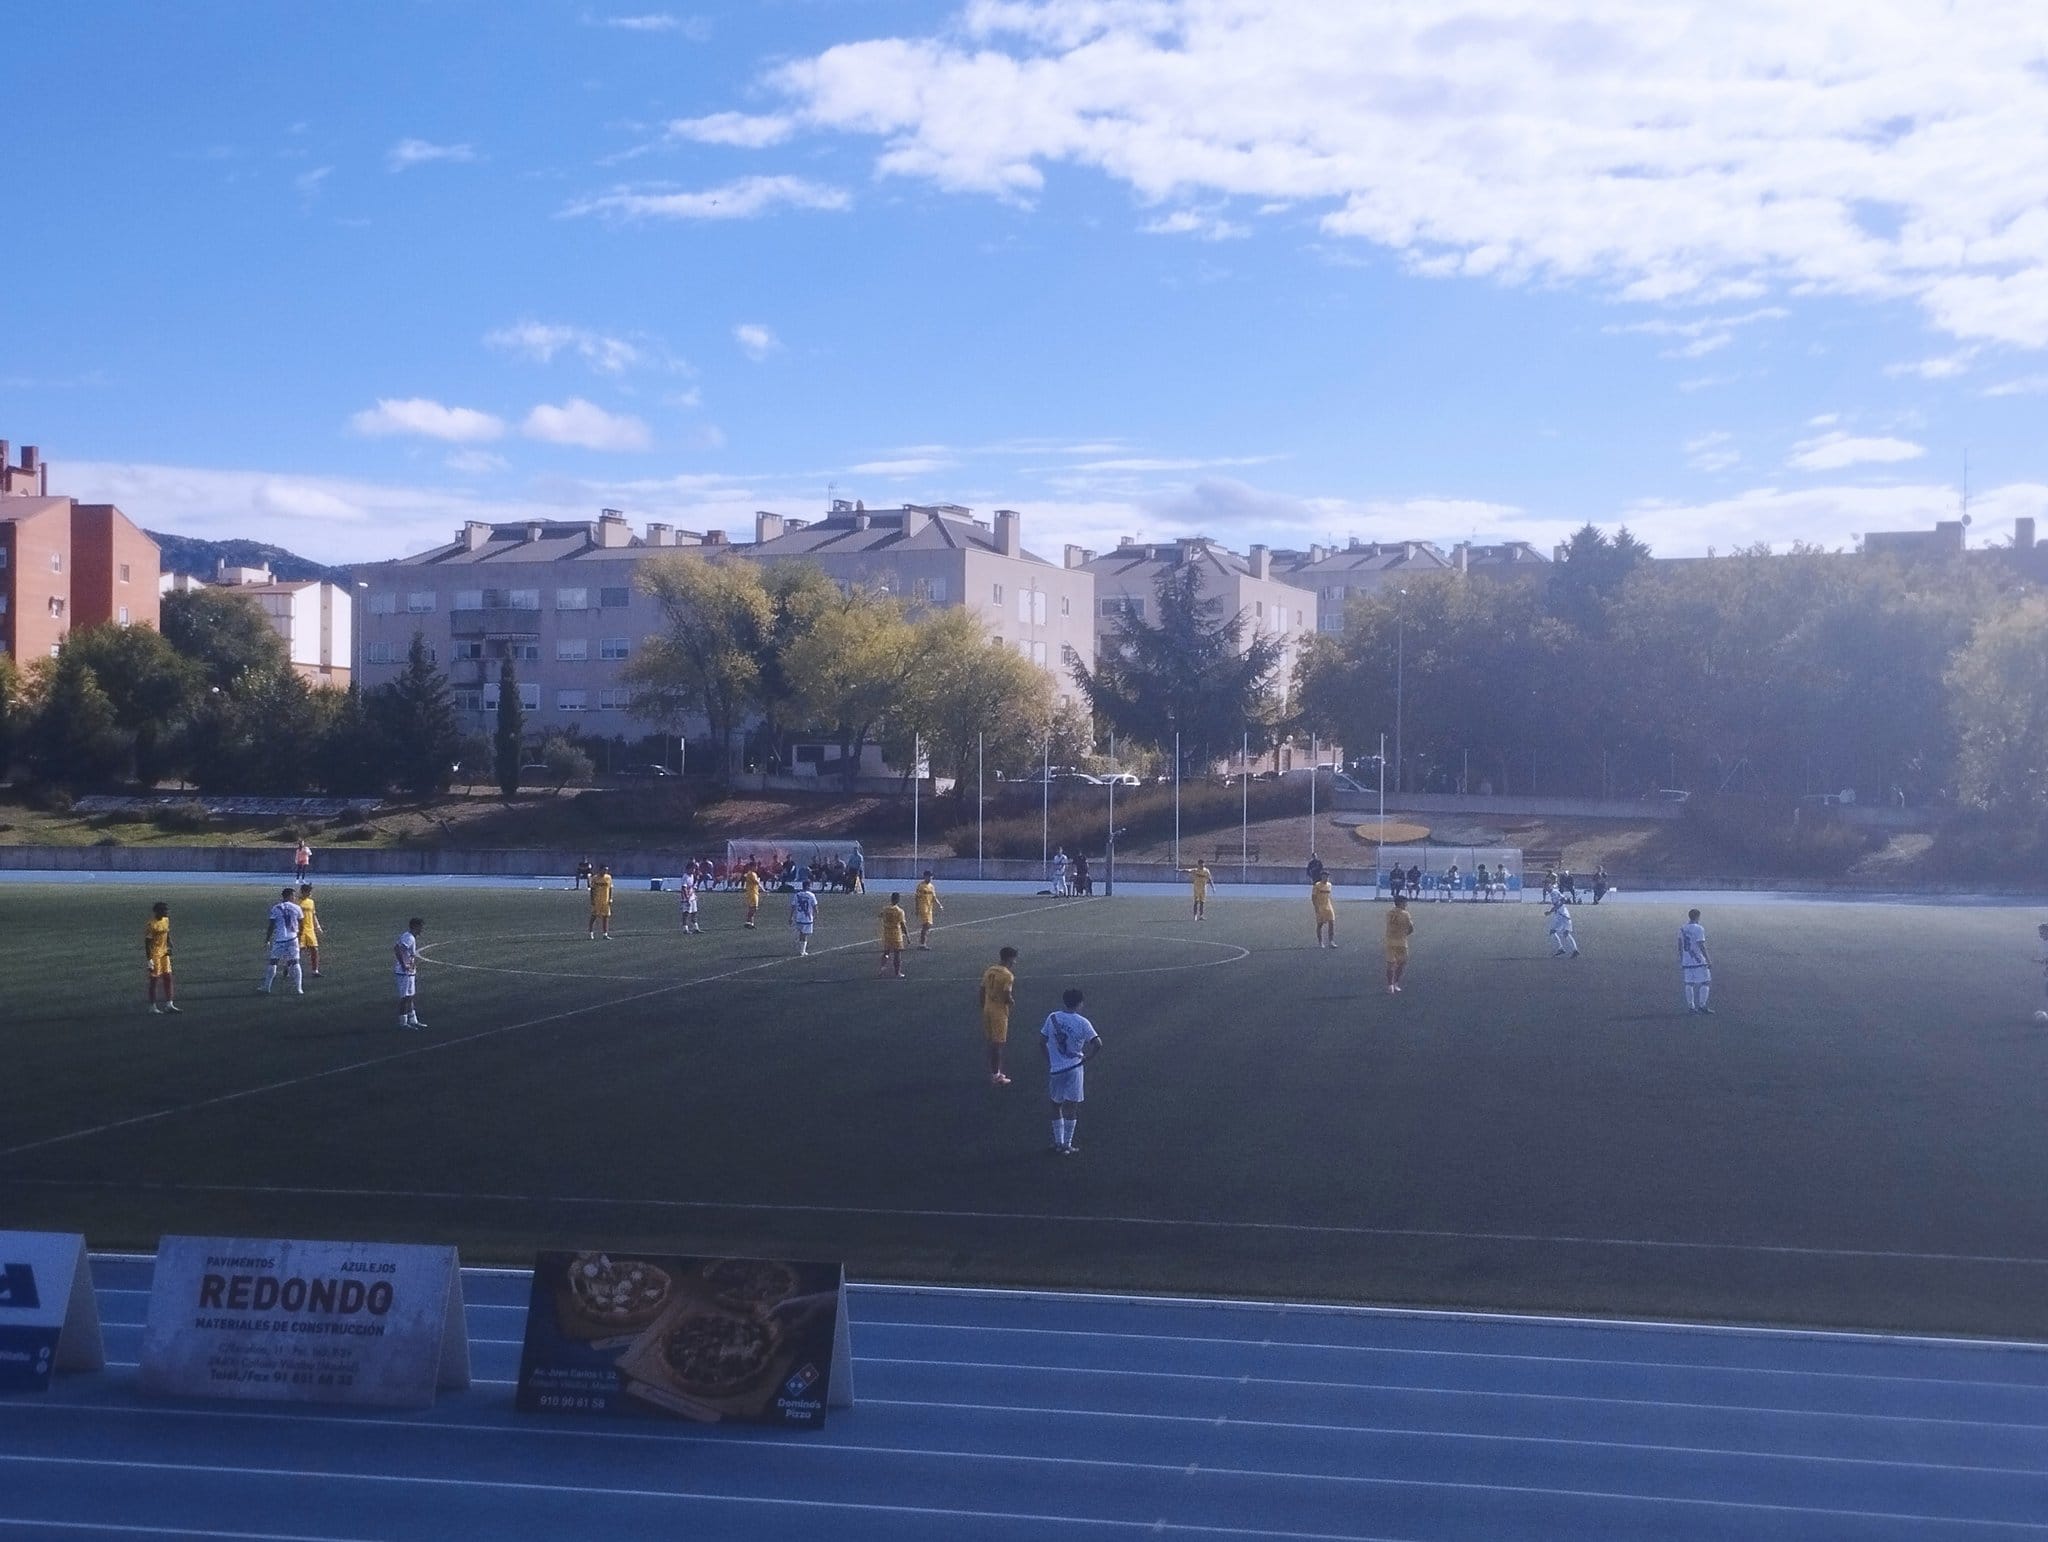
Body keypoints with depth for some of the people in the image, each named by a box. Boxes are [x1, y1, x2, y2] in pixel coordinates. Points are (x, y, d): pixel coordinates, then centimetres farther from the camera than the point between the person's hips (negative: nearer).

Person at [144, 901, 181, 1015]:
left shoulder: (166, 920, 5)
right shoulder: (150, 924, -19)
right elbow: (147, 943, -18)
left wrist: (169, 947, 6)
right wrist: (149, 959, -19)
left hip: (164, 953, 7)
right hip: (154, 954, -7)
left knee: (168, 978, 7)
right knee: (154, 980, -1)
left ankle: (169, 1004, 13)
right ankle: (153, 1007, 8)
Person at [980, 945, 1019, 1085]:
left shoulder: (989, 970, 7)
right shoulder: (1008, 975, -16)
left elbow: (982, 992, 10)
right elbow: (1007, 996, -22)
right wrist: (1012, 1002, 0)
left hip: (987, 1009, 8)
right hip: (999, 1012, -8)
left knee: (991, 1042, 16)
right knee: (998, 1044, -1)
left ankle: (994, 1072, 26)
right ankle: (995, 1076, 3)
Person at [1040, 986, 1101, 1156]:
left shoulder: (1052, 1018, -1)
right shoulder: (1082, 1023, -10)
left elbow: (1043, 1039, 4)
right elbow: (1097, 1045, -15)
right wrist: (1086, 1059, -2)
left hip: (1054, 1069, 3)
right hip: (1074, 1068, -3)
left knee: (1056, 1105, 17)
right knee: (1071, 1107, 3)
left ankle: (1058, 1142, 21)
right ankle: (1067, 1145, 2)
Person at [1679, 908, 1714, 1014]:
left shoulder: (1682, 929, 8)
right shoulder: (1699, 929, -11)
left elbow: (1680, 946, 13)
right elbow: (1701, 946, -15)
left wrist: (1681, 960, 22)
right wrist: (1708, 959, -10)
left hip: (1686, 962, 6)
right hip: (1699, 961, -6)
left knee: (1689, 983, 9)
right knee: (1705, 982, 0)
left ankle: (1691, 1006, 10)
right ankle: (1702, 1005, -5)